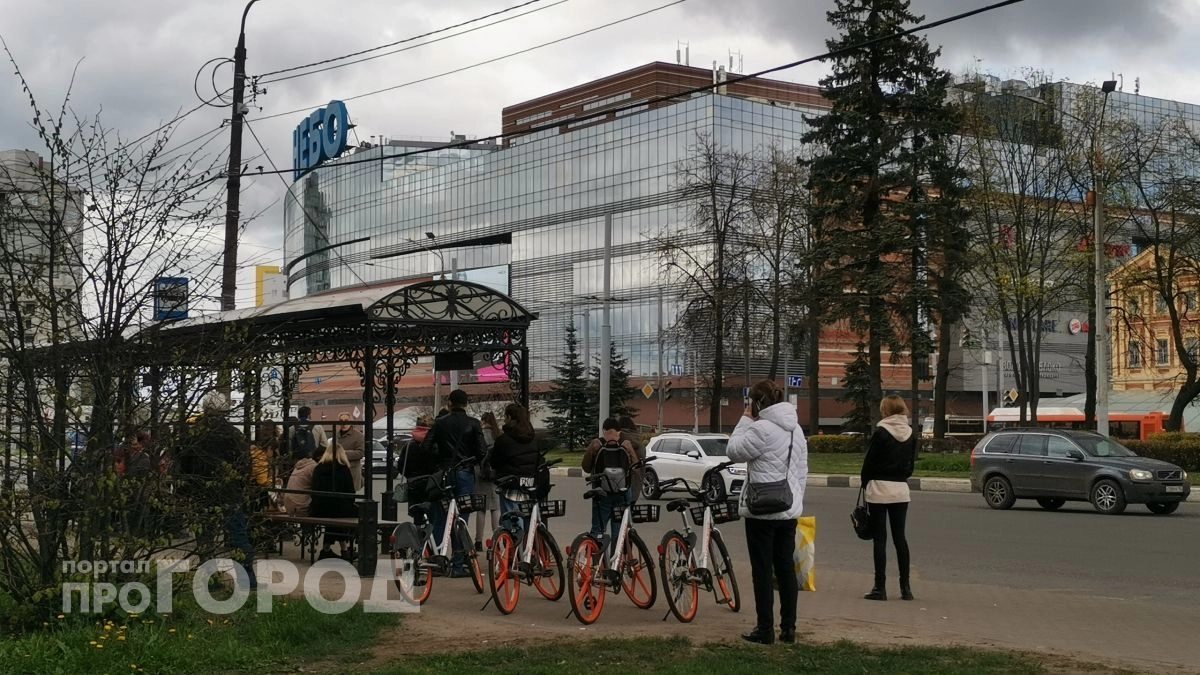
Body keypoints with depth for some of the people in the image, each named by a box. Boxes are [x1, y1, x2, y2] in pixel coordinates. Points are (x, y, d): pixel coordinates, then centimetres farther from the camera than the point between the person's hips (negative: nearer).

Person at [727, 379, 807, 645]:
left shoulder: (761, 428, -16)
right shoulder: (796, 429, 10)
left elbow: (735, 451, -6)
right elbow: (802, 471, 14)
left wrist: (745, 420, -2)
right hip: (790, 510, 7)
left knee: (763, 570, -1)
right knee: (786, 568, 12)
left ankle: (764, 630, 3)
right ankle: (788, 628, 15)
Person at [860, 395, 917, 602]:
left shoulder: (881, 432, -12)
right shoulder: (911, 435, 5)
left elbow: (869, 461, -8)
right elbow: (911, 463, 9)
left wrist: (865, 483, 7)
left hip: (879, 489, -5)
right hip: (901, 490, 5)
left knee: (879, 539, -1)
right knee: (899, 537, 11)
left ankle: (880, 587, -1)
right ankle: (905, 587, 10)